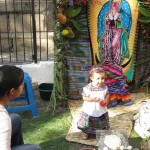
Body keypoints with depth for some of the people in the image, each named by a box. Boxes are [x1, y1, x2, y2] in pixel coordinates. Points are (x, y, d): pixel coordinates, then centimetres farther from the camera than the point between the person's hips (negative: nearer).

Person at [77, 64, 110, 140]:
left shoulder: (104, 87, -10)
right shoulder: (88, 88, -21)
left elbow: (107, 95, 4)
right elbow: (84, 97, -16)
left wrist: (106, 100, -15)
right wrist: (92, 99, -30)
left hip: (101, 111, 3)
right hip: (89, 111, -3)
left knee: (102, 126, 20)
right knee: (87, 126, 16)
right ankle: (85, 132, 42)